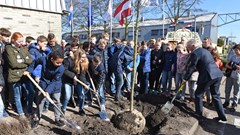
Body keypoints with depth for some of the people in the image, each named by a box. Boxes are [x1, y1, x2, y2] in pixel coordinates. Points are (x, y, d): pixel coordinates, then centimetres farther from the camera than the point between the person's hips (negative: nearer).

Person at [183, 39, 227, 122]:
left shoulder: (195, 53, -9)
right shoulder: (205, 50, 19)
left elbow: (191, 67, -8)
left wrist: (185, 78, 3)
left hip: (208, 76, -9)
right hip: (217, 75, 9)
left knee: (198, 94, 8)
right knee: (216, 96, 18)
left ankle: (199, 115, 16)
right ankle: (222, 116, 22)